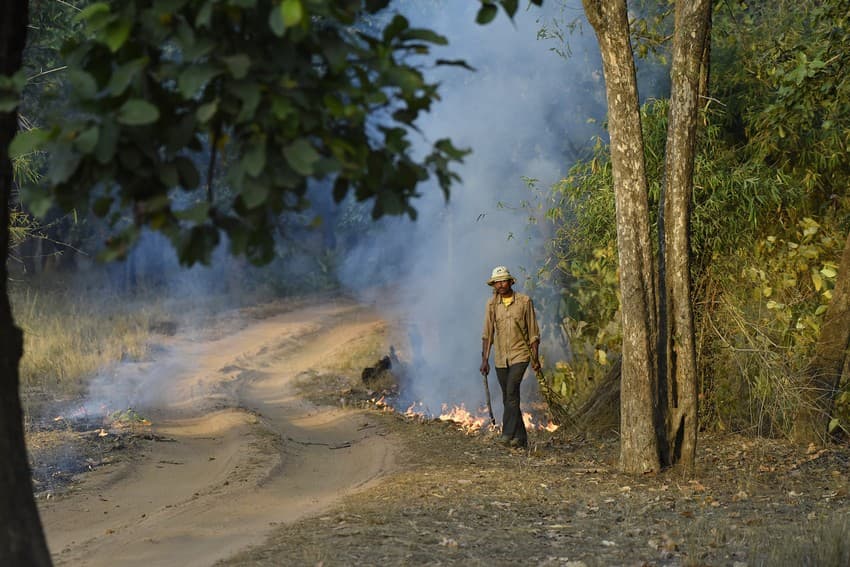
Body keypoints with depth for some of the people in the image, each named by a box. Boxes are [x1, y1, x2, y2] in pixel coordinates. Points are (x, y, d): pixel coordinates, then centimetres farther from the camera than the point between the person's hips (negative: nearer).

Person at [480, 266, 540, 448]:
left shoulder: (524, 301, -4)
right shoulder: (492, 304, 4)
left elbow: (533, 332, 0)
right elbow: (487, 334, 4)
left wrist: (535, 358, -3)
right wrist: (485, 359, -2)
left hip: (520, 355, -4)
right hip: (500, 358, 4)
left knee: (511, 392, -20)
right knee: (508, 398, 7)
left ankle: (508, 433, -22)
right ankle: (520, 437, 15)